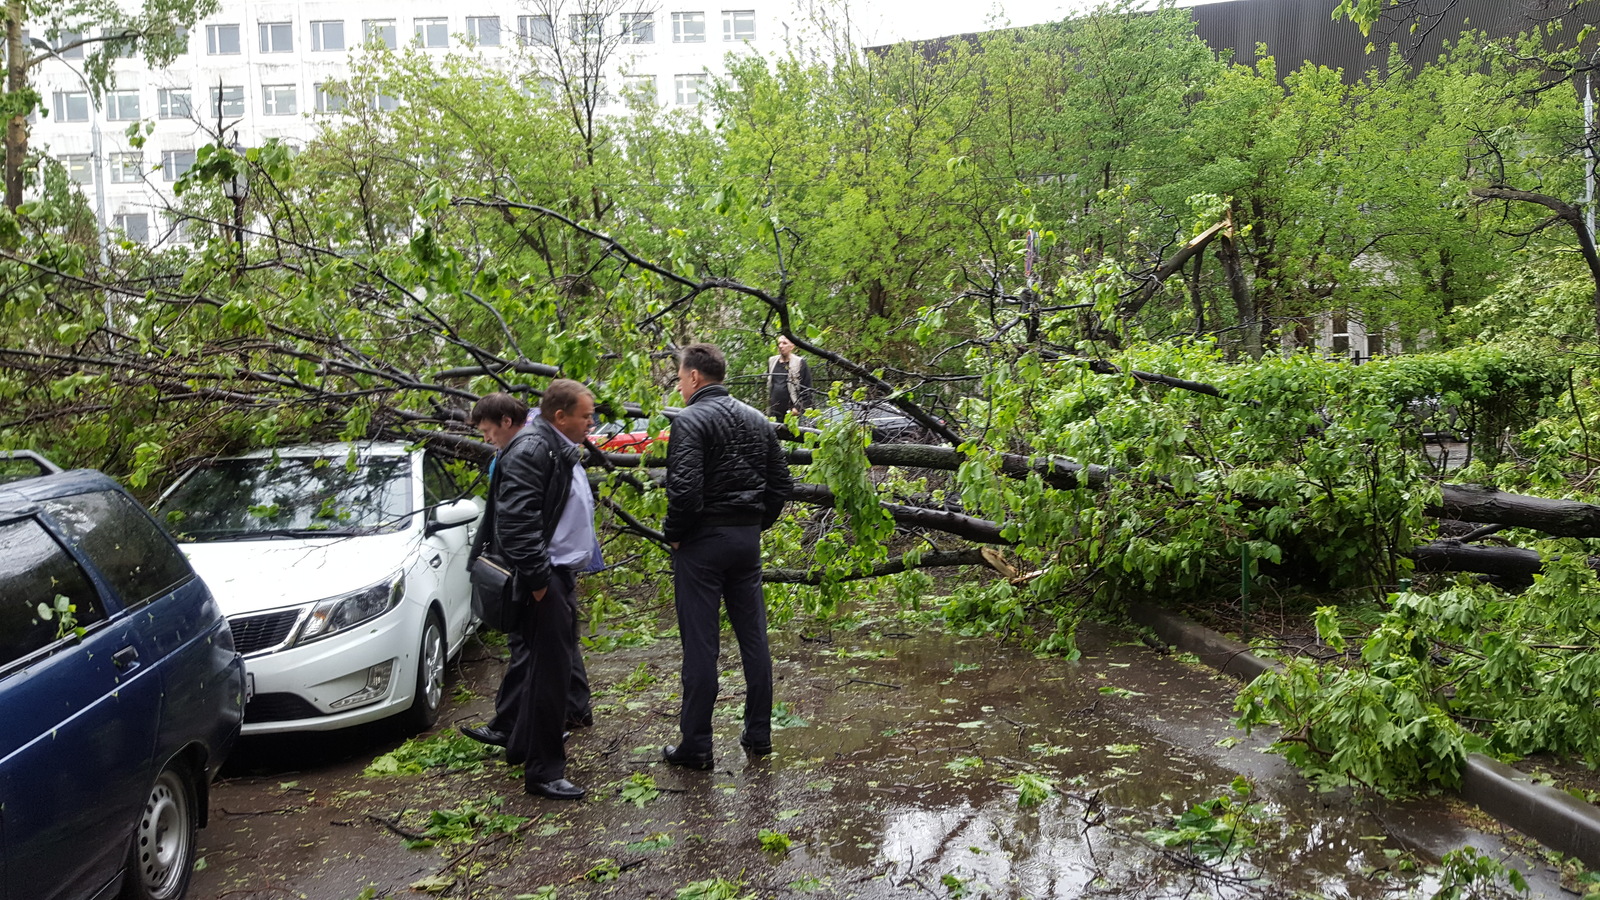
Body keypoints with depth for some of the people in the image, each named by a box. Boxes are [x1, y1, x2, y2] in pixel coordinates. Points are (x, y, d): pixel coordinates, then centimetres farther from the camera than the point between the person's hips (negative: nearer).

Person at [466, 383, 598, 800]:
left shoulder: (560, 449, 17)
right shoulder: (530, 450, -16)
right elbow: (516, 521, -24)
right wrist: (538, 578, -22)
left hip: (562, 573, 10)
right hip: (546, 577, -10)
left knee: (550, 665, 18)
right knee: (551, 671, -6)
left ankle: (522, 745, 33)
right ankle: (543, 771, 2)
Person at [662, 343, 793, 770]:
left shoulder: (690, 421, -12)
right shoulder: (758, 421, 11)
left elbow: (685, 489, -22)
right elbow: (781, 484, 11)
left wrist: (673, 534, -8)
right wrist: (756, 523, 16)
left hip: (703, 542, -6)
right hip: (748, 539, 7)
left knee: (700, 643, 0)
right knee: (753, 636, 13)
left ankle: (696, 745, 7)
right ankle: (759, 734, 22)